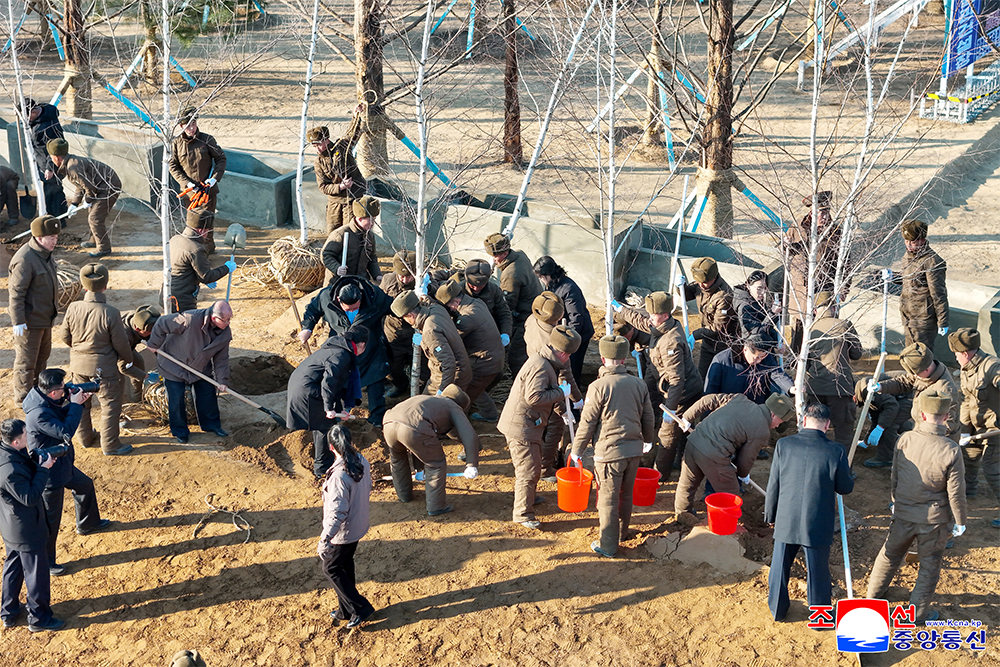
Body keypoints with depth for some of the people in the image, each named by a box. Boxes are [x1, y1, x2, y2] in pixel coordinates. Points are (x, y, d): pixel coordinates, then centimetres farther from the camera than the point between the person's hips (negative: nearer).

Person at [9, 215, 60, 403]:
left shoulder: (45, 253, 3)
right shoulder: (25, 259, -26)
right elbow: (16, 292, -24)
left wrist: (52, 311, 23)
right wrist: (18, 321, -23)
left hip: (45, 317, 10)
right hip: (30, 321, -10)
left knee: (43, 354, 24)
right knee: (26, 359, 5)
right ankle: (23, 395, 20)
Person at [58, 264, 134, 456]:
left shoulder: (73, 308, -12)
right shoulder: (111, 313, -24)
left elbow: (65, 336, 1)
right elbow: (120, 343, -14)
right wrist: (128, 359, 6)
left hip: (78, 364, 5)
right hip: (103, 367, -5)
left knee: (81, 402, 22)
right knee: (110, 405, 9)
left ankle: (86, 438, 37)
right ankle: (110, 445, 15)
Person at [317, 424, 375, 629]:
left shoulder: (339, 475, -32)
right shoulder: (362, 462, -8)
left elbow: (337, 512, -30)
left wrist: (325, 539, -24)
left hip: (343, 533, -8)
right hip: (359, 526, 8)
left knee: (331, 568, 12)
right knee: (346, 566, 24)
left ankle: (360, 607, 13)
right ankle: (346, 610, 37)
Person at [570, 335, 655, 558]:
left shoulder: (598, 386, -14)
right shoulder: (639, 384, 2)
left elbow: (587, 423, -10)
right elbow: (648, 418, 12)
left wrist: (577, 449, 2)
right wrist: (647, 440, 31)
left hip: (609, 451, -5)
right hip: (634, 449, 5)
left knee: (608, 499, 4)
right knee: (626, 495, 21)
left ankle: (608, 546, 11)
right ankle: (621, 533, 37)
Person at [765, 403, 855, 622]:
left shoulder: (784, 445, -11)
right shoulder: (836, 451, -15)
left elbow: (773, 485, -3)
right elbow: (846, 488, -3)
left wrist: (770, 515, 10)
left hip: (786, 521, 1)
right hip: (818, 524, -1)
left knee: (780, 566, 21)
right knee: (817, 571, 16)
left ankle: (777, 609, 39)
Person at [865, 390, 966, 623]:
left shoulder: (904, 440, -13)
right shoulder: (950, 451, -23)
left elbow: (895, 477, 1)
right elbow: (956, 492, -15)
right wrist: (959, 521, 0)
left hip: (903, 513, 3)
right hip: (934, 519, -3)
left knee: (890, 553, 24)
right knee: (930, 564, 16)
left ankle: (874, 594, 41)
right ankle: (918, 611, 27)